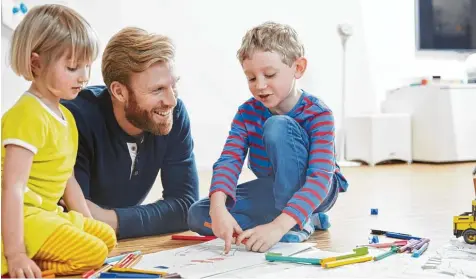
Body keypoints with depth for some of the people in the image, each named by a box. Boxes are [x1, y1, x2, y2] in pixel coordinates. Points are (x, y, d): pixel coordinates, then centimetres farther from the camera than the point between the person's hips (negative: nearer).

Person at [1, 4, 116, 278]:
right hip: (24, 217, -10)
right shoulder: (27, 116, -19)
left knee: (107, 237, 15)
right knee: (92, 253, -19)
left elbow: (67, 180, 19)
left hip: (48, 213, 10)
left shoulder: (66, 116, 12)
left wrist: (88, 224, 14)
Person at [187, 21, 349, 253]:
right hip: (276, 190, 6)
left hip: (313, 191, -6)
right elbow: (229, 160, -22)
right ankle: (307, 217, -10)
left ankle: (299, 223, -21)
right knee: (198, 216, -15)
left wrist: (279, 225, -49)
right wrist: (218, 208, -43)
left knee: (278, 126, -30)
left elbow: (320, 177, -34)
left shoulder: (318, 115, -23)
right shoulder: (247, 112, -9)